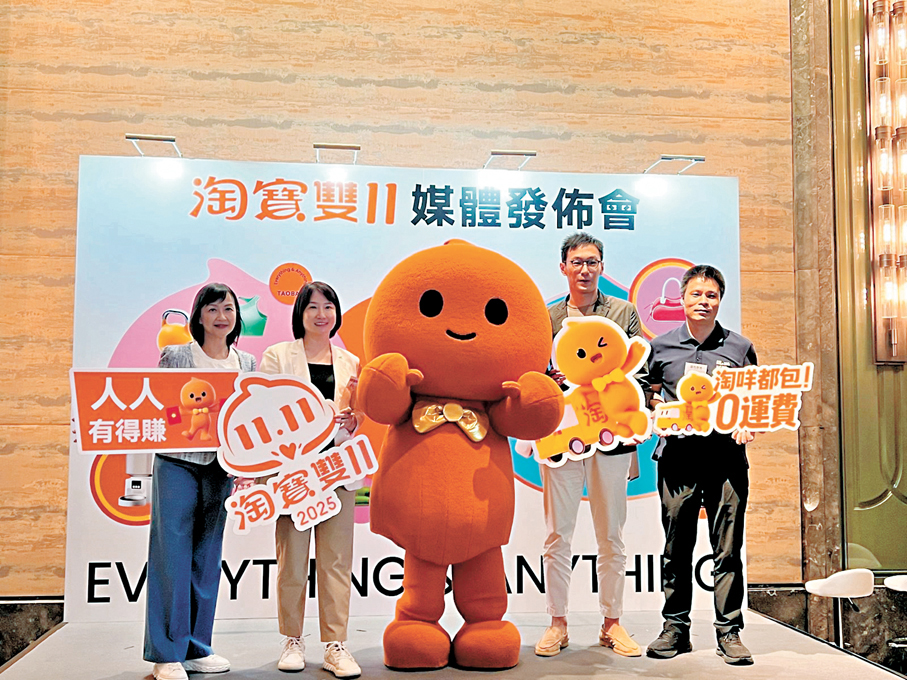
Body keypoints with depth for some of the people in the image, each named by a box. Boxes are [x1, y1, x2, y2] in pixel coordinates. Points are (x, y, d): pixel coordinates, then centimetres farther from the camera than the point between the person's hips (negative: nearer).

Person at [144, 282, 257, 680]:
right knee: (173, 554, -4)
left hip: (221, 465, 4)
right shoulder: (175, 356, 2)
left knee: (207, 555, 9)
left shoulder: (247, 364, 12)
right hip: (177, 463, -3)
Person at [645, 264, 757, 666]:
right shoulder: (661, 347, 8)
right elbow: (647, 398, 16)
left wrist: (750, 427, -6)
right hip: (677, 457, 1)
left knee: (728, 549, 2)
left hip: (727, 457, 0)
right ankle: (675, 628, 18)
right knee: (676, 549, 6)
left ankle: (729, 632, 13)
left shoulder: (740, 348, 8)